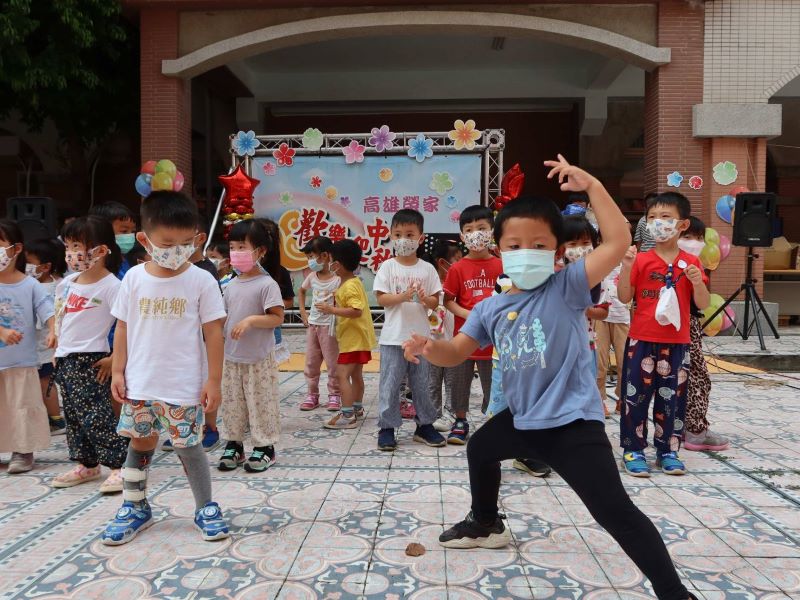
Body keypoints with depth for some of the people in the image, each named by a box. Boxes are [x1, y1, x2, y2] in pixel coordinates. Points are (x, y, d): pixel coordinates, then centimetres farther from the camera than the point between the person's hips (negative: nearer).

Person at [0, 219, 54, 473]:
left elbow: (48, 312, -13)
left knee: (23, 405, 7)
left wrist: (53, 333, -31)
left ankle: (23, 451, 19)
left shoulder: (31, 286, -5)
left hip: (22, 360, -1)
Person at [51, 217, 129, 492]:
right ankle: (86, 464, 28)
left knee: (95, 417, -8)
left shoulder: (111, 286, -15)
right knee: (73, 416, 15)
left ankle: (120, 466, 2)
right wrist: (58, 350, 16)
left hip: (91, 361, -8)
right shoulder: (67, 283, 9)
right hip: (65, 360, 8)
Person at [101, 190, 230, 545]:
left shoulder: (201, 281, -9)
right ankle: (135, 508, 35)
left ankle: (206, 508, 23)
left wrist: (214, 380, -9)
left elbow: (213, 332, -7)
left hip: (184, 385, -3)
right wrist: (118, 371, 3)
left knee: (187, 446, 3)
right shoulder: (134, 278, 0)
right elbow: (123, 328, 6)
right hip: (140, 384, 4)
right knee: (140, 442, 16)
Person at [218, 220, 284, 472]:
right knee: (231, 402, 14)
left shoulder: (267, 284, -12)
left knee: (261, 402, 4)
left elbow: (278, 318, -16)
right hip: (232, 356, 6)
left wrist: (250, 320, -25)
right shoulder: (231, 285, 9)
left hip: (259, 358, -6)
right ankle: (234, 443, 29)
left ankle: (264, 446, 18)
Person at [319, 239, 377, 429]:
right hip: (355, 337, 11)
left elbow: (356, 311, -29)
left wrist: (332, 310, -26)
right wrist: (337, 299, 14)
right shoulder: (353, 282, 11)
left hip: (354, 339, -11)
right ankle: (357, 408, 32)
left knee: (343, 374, -10)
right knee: (356, 374, 19)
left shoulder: (350, 286, -20)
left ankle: (348, 416, -8)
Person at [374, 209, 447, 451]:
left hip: (420, 336, 2)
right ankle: (387, 427, 14)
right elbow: (381, 298, -6)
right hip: (393, 337, -2)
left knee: (422, 383, 12)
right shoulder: (387, 267, -1)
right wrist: (403, 296, -21)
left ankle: (424, 425, 26)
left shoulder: (427, 269, 4)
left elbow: (435, 302, 4)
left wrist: (425, 299, -18)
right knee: (390, 383, 3)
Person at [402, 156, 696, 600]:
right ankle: (486, 525, 57)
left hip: (572, 421, -7)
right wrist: (428, 347, -22)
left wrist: (591, 186, -27)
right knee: (480, 449, 30)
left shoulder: (567, 287, -14)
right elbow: (456, 352, 0)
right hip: (522, 417, 8)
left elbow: (618, 242, -25)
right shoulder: (491, 309, 2)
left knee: (615, 511, -11)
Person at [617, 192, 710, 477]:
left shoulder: (691, 263, 2)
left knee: (672, 397, 11)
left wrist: (697, 282, -17)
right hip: (642, 340, -2)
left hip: (677, 343, 2)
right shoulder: (641, 260, -2)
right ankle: (633, 450, 14)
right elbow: (624, 298, -6)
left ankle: (667, 451, 24)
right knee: (636, 395, 2)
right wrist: (626, 267, -19)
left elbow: (703, 304, 1)